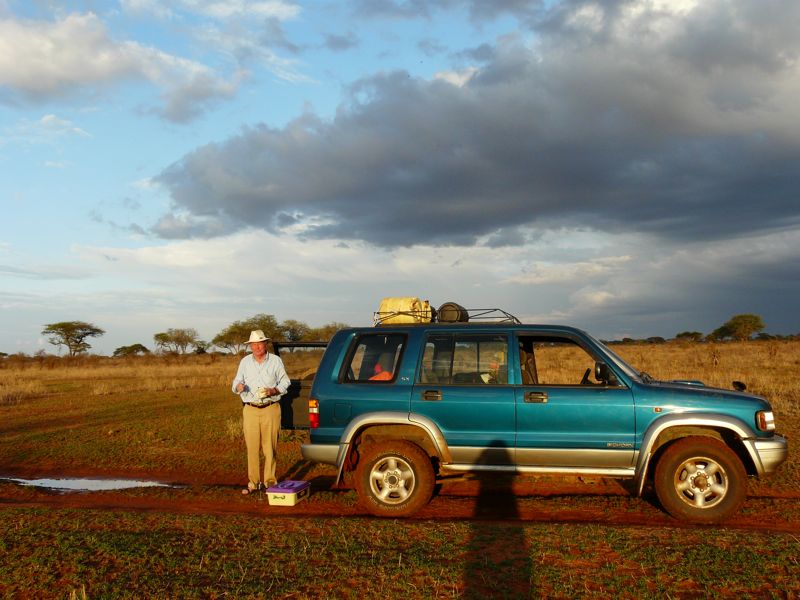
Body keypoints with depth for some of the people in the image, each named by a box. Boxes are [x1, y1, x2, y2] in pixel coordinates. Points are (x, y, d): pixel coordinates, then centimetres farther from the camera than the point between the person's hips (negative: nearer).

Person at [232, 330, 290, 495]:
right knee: (252, 447, 0)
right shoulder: (245, 362, 11)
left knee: (270, 447, -1)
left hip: (271, 409, -2)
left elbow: (285, 382, 7)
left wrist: (273, 391, -11)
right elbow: (236, 383, 13)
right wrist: (238, 386, -11)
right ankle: (253, 482, 7)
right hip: (250, 409, 2)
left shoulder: (276, 361, 5)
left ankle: (270, 480, 8)